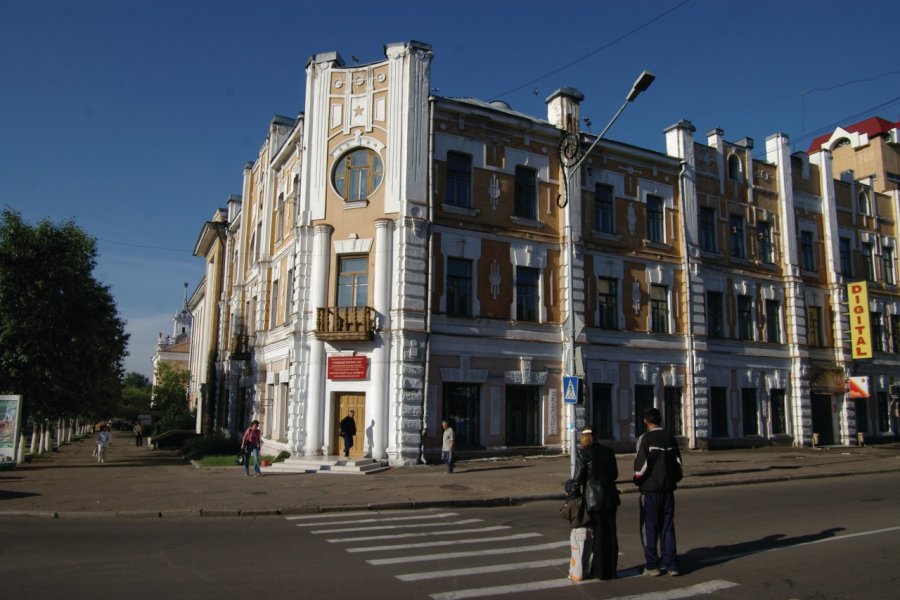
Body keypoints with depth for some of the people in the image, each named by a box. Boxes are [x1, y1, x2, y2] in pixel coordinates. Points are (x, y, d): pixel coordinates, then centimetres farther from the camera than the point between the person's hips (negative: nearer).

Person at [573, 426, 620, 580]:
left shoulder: (582, 453, -12)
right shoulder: (608, 451, 3)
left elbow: (578, 477, -11)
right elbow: (614, 474, 8)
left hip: (593, 499, -4)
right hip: (610, 497, 4)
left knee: (598, 534, 5)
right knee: (610, 534, 13)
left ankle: (600, 571, 11)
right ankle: (611, 570, 22)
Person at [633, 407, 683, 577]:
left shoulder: (645, 439, -12)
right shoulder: (670, 438, 5)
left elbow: (641, 464, -15)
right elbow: (678, 462, 8)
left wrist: (637, 480, 0)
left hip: (650, 489, -5)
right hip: (668, 489, 5)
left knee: (649, 528, 4)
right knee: (667, 527, 12)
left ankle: (652, 566, 8)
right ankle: (671, 565, 12)